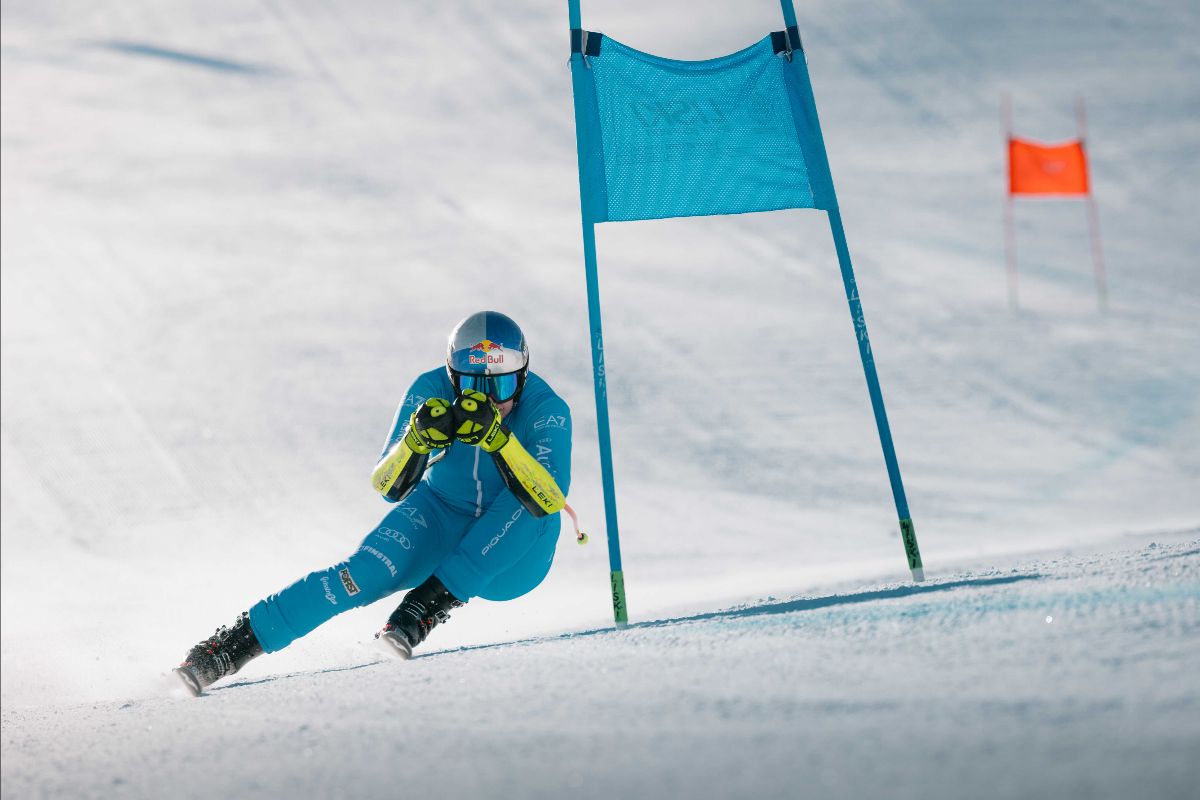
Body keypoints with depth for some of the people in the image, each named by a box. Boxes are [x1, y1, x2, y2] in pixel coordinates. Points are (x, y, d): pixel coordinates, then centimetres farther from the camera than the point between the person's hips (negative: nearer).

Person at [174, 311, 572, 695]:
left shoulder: (546, 410, -23)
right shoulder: (433, 393, -17)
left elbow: (549, 500, -37)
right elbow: (389, 486, -19)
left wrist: (497, 437, -48)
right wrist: (418, 437, -40)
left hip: (511, 556, -1)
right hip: (442, 522, 1)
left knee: (526, 501, -33)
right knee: (367, 573, -26)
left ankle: (432, 603, -29)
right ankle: (236, 642, -21)